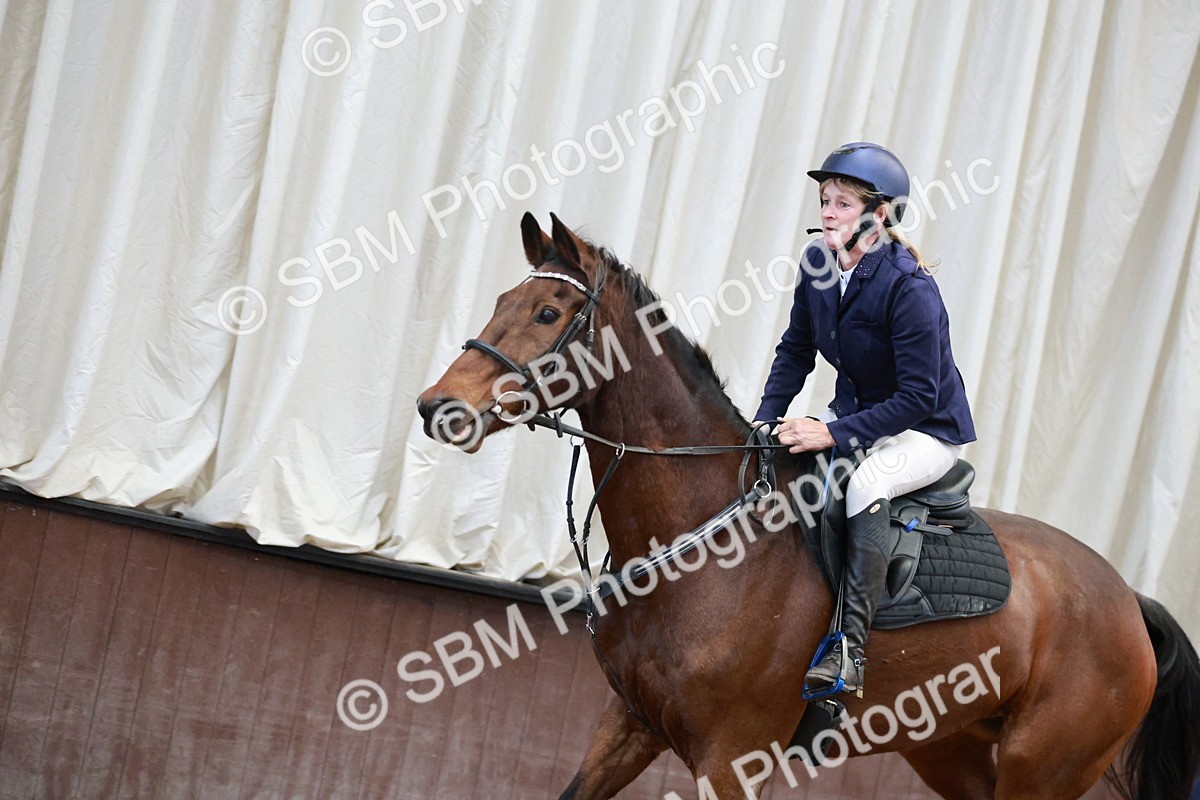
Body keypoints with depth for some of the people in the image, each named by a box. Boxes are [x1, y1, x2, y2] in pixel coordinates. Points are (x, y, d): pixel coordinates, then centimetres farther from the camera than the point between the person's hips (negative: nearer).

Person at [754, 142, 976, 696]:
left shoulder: (909, 287, -25)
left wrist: (835, 433, -32)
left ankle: (848, 648, -33)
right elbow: (796, 351, 9)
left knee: (865, 484, -36)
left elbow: (919, 396, -27)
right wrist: (765, 420, -6)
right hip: (854, 414, 8)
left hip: (926, 431, -8)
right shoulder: (817, 267, -4)